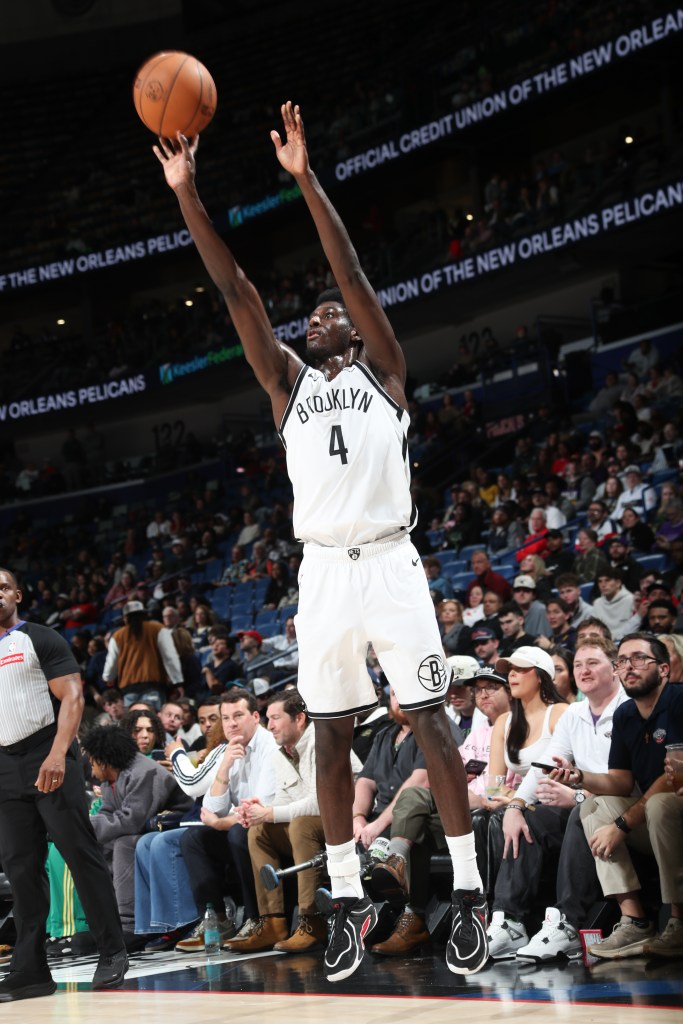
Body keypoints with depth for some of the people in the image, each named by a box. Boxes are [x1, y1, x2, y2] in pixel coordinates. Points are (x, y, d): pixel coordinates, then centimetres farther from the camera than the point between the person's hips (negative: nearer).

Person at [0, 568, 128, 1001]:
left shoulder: (41, 639, 0)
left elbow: (72, 697, -8)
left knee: (81, 853, -6)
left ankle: (113, 953, 0)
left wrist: (57, 755, -21)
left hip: (48, 758, -5)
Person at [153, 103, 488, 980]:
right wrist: (185, 193, 0)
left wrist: (304, 177, -11)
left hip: (389, 563, -3)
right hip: (322, 572, 4)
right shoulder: (289, 381, 15)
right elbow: (236, 291, 7)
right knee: (330, 734, 5)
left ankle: (467, 894, 4)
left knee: (430, 723, -2)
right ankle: (349, 900, 15)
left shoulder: (383, 370, 8)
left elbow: (351, 273, -4)